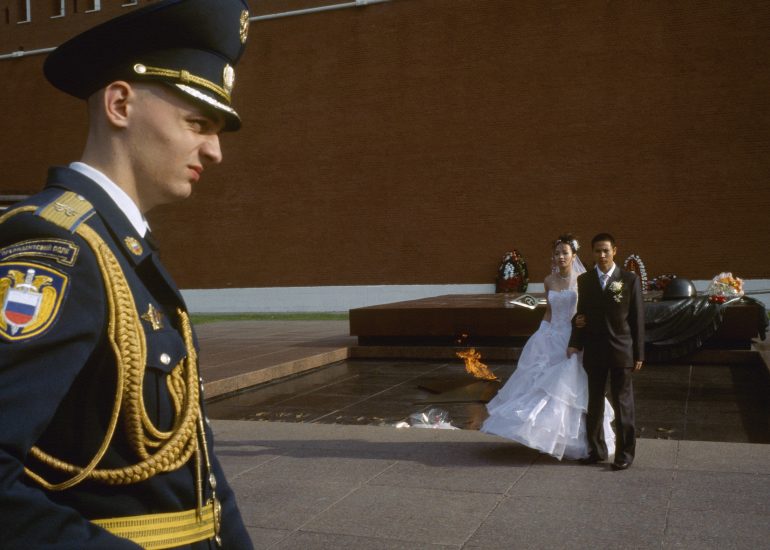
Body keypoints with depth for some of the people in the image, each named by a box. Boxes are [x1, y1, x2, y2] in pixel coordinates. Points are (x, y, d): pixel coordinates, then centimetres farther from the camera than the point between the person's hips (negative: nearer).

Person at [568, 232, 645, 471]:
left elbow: (637, 318, -3)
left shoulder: (630, 280, -3)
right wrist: (575, 343, -3)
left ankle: (625, 453, 16)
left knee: (623, 404, 5)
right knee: (594, 403, 12)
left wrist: (638, 354, -4)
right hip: (594, 352, 3)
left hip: (621, 352, -3)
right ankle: (597, 449, 25)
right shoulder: (584, 280, 5)